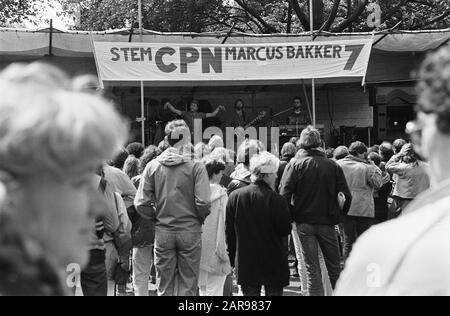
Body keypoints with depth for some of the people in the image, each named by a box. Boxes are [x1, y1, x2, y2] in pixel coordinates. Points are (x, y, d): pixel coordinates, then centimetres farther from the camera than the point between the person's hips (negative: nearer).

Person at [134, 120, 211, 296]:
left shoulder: (153, 166, -1)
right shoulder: (195, 166, -9)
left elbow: (141, 204, -4)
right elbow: (203, 202, -15)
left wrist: (157, 217, 11)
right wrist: (200, 218, 5)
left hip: (162, 232, 2)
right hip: (190, 231, -2)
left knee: (164, 286, 11)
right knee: (188, 285, 6)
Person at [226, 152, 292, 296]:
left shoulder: (235, 196, -2)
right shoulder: (276, 199, -15)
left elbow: (229, 231, 4)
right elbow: (285, 230, -11)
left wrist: (233, 259, 13)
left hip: (245, 262, 3)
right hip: (273, 263, -3)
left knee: (250, 292, 9)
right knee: (274, 291, 7)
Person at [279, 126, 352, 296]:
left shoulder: (295, 165, -7)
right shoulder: (333, 166, -3)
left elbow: (284, 195, -13)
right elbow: (347, 196, -5)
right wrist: (339, 216, 9)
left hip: (304, 223, -1)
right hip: (327, 222, 1)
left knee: (312, 269, 5)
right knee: (334, 268, 13)